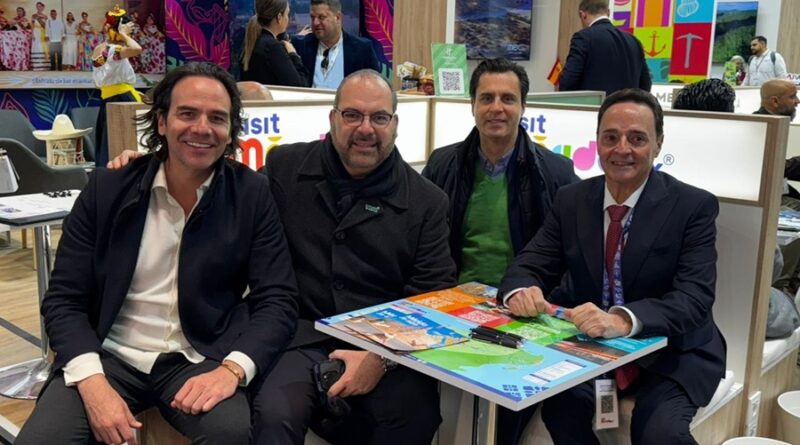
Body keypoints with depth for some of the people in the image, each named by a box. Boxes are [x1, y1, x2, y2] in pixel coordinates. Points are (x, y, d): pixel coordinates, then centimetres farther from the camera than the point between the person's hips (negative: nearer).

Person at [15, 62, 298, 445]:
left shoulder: (251, 194, -2)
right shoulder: (107, 189, -1)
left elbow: (277, 300, -4)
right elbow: (63, 299, 0)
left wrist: (232, 369, -23)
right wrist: (92, 382, -18)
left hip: (199, 360, -1)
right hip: (110, 355, 1)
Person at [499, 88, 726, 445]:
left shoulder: (694, 206, -10)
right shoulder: (571, 200, 1)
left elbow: (694, 297, -21)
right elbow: (530, 265, -1)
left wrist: (623, 319, -41)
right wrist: (520, 291, -27)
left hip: (671, 351, -2)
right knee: (559, 404, -25)